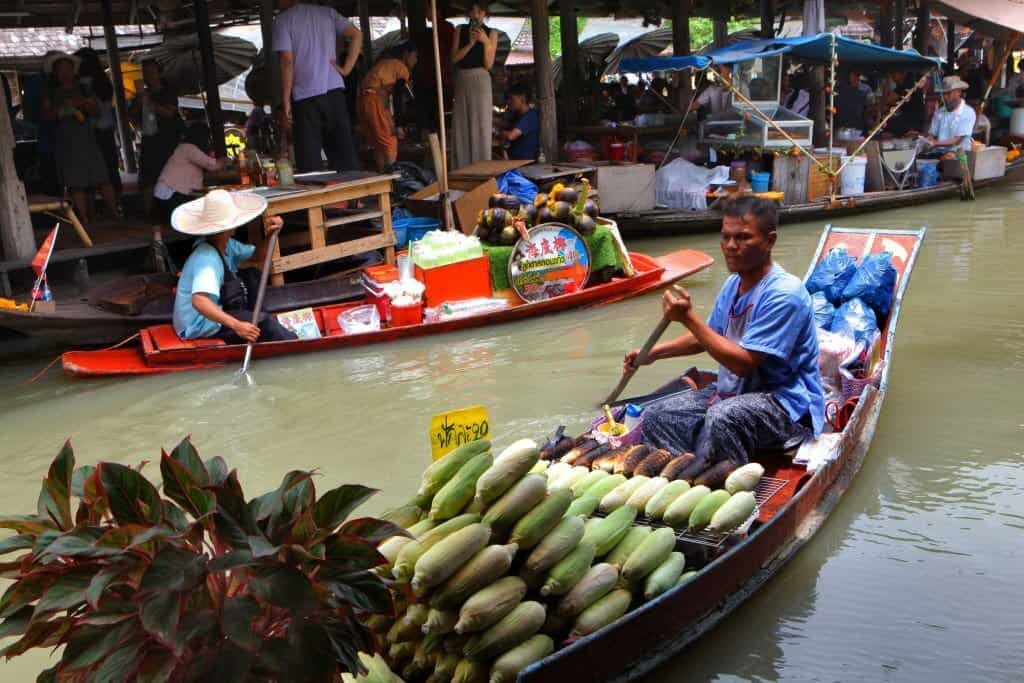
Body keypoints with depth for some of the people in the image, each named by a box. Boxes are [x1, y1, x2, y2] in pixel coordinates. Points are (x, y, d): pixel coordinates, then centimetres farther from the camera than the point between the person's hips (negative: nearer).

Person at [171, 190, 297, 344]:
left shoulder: (226, 245, 0)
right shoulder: (207, 259, -29)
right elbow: (199, 301, -44)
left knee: (253, 277, 10)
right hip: (199, 327, -10)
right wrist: (236, 325, -50)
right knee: (265, 323, -20)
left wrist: (269, 234, -8)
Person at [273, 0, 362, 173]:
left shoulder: (282, 20, 0)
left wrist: (285, 104, -8)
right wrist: (346, 69, 4)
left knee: (310, 164, -2)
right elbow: (356, 35, 4)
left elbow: (287, 62, -9)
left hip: (305, 96, -4)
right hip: (334, 91, 4)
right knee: (346, 156, 7)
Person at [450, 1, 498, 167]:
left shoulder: (491, 33, 3)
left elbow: (488, 64, -3)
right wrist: (470, 43, -12)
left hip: (480, 80, -3)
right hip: (461, 81, 3)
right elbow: (454, 58, 0)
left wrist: (486, 41, -15)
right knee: (461, 128, 3)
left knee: (481, 126, -4)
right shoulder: (460, 30, 9)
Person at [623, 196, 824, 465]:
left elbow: (743, 363, -24)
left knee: (722, 418, -37)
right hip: (731, 393, 8)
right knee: (656, 416, -4)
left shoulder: (784, 294, -21)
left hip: (785, 403, -8)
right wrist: (655, 352, 8)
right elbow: (709, 337, 21)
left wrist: (689, 317, -24)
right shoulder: (733, 284, 5)